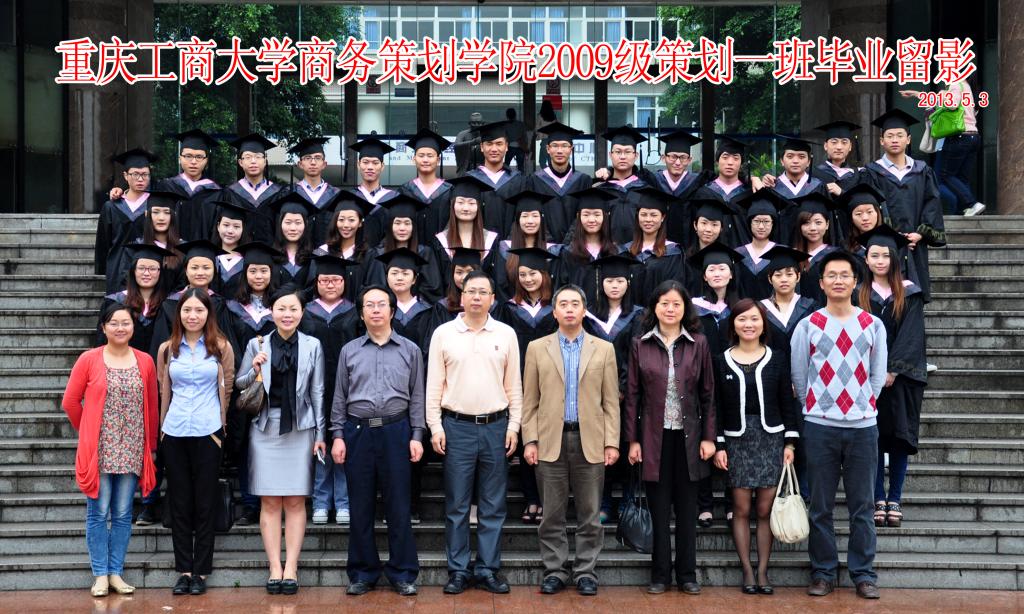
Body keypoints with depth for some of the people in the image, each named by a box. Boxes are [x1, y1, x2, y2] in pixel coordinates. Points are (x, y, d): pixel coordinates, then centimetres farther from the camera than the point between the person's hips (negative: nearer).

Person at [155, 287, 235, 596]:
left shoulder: (221, 348, 2)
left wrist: (219, 426, 4)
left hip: (207, 433, -2)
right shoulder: (167, 349, 8)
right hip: (174, 433, 2)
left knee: (204, 503, 3)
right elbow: (164, 393, 12)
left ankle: (200, 571, 10)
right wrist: (161, 428, 11)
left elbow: (226, 390, 5)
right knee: (179, 502, 6)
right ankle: (184, 569, 13)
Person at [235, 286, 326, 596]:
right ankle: (275, 568, 7)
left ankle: (291, 567, 6)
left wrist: (320, 434, 1)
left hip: (300, 429, 0)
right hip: (266, 428, 0)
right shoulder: (257, 345, 5)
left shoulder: (312, 346, 4)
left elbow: (318, 392, 5)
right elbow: (239, 385, 8)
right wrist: (255, 369, -12)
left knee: (295, 502, 2)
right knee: (270, 502, 2)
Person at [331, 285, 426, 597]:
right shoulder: (349, 351, 9)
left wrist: (417, 436, -1)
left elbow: (417, 397, 6)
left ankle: (402, 573, 11)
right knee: (361, 506, 5)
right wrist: (338, 435, 2)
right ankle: (363, 573, 16)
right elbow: (339, 397, 10)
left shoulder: (410, 350, 7)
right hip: (357, 432, 1)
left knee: (398, 505, 1)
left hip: (396, 431, -1)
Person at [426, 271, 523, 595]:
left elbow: (514, 385, 6)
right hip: (456, 426, -1)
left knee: (493, 506, 6)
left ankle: (487, 570, 14)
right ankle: (458, 571, 13)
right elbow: (434, 384, 2)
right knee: (457, 505, 4)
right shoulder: (443, 333, 2)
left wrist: (513, 426, 1)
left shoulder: (506, 334, 4)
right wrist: (435, 426, -4)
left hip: (495, 426, 1)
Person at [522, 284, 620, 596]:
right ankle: (554, 571, 14)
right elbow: (530, 401, 5)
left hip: (590, 441, 0)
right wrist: (530, 441, -2)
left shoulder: (604, 349, 7)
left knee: (590, 514, 4)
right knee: (552, 514, 5)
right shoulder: (537, 348, 7)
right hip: (551, 441, 0)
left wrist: (612, 442, -2)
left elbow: (611, 401, 5)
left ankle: (586, 571, 13)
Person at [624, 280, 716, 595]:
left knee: (686, 509, 7)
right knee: (659, 509, 5)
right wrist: (632, 439, -2)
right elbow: (632, 395, 2)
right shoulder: (640, 345, 1)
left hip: (688, 436, 0)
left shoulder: (698, 343, 1)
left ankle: (687, 574, 16)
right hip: (654, 436, 0)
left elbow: (708, 394, 3)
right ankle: (660, 575, 13)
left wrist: (708, 436, -1)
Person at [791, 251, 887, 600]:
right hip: (819, 427, -1)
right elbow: (798, 377, 6)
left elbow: (878, 376, 10)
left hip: (863, 426, 1)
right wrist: (815, 411, 10)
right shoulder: (808, 326, 2)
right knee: (821, 507, 5)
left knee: (862, 505, 4)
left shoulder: (873, 325, 6)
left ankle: (864, 574, 13)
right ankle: (823, 572, 14)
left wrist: (861, 407, 9)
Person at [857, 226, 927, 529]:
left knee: (899, 437, 1)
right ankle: (879, 499, 9)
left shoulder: (909, 293, 2)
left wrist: (893, 371, -12)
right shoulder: (859, 294, 5)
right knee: (873, 439, 1)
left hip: (901, 376, 0)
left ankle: (894, 500, 9)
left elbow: (912, 336, -4)